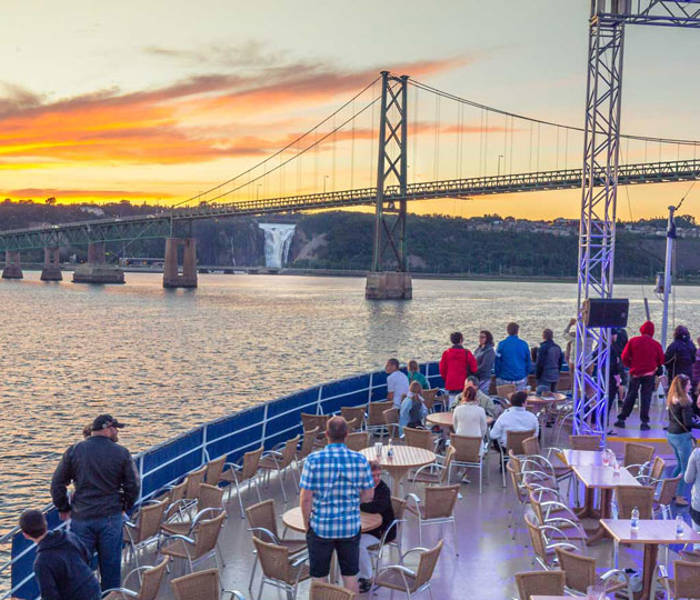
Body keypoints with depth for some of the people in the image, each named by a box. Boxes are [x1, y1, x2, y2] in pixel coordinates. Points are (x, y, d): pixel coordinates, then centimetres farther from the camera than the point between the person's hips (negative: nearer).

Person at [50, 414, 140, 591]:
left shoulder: (74, 451, 0)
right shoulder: (122, 453, -3)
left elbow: (57, 483, 3)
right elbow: (132, 486, -1)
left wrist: (63, 508, 15)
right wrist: (124, 507, 15)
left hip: (81, 518, 1)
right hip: (111, 517, -1)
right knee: (111, 565, 10)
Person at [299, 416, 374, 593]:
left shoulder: (313, 460, -16)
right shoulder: (360, 460, -8)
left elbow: (306, 498, -14)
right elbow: (368, 495, 0)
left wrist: (306, 522, 1)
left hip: (321, 527, -2)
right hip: (351, 527, 2)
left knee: (319, 577, 14)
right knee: (350, 575, 16)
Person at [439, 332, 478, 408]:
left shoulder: (446, 353, -1)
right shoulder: (466, 353, -8)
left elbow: (442, 370, 5)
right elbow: (474, 368, -4)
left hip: (451, 384, 3)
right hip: (463, 385, -3)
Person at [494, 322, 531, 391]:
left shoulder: (502, 344, -7)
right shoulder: (524, 344, -1)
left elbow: (497, 362, -2)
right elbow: (528, 361, 7)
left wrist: (497, 376, 9)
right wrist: (526, 374, 20)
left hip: (505, 378, -2)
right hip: (521, 378, 2)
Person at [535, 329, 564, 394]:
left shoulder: (543, 348, -15)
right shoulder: (557, 348, 9)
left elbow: (540, 363, -14)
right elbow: (560, 362, 16)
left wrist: (537, 375, -5)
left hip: (545, 376, -8)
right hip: (555, 376, 8)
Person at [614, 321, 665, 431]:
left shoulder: (633, 341, -4)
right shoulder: (656, 344, -5)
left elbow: (624, 357, -6)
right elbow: (661, 360, 1)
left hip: (635, 373, 1)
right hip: (649, 374, -1)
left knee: (630, 396, 12)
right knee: (646, 397, 3)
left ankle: (621, 419, 12)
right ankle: (644, 422, 0)